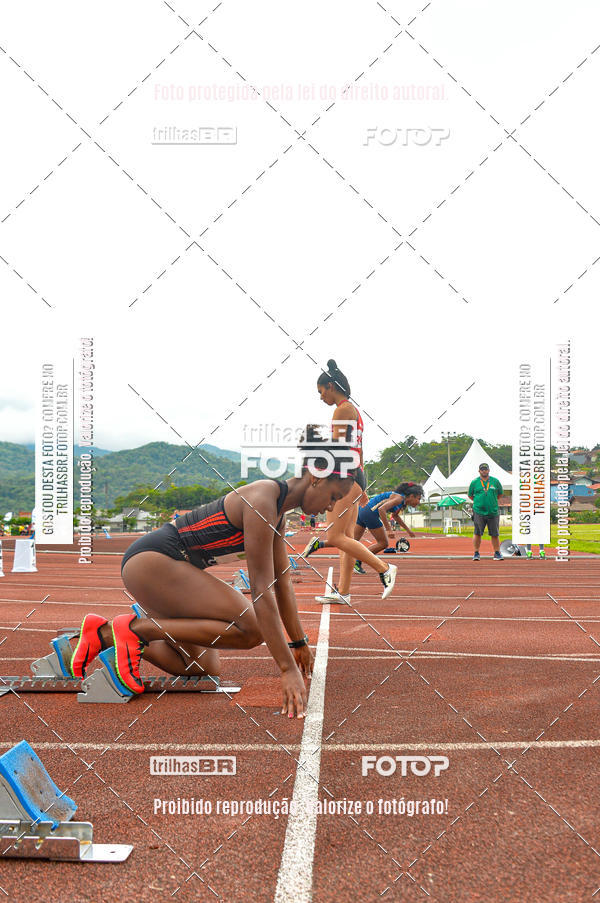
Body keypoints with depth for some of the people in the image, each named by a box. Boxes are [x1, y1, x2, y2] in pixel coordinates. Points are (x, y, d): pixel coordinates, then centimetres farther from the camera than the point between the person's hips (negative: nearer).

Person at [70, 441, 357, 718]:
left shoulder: (278, 513, 10)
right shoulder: (262, 502, -20)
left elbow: (282, 582, 18)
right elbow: (262, 591, -24)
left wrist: (299, 642, 22)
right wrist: (288, 669, -23)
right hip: (149, 560, -10)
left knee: (206, 668, 10)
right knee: (251, 628, -21)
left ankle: (103, 633, 13)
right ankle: (135, 627, -13)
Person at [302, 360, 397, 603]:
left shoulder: (343, 409, -8)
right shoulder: (354, 410, 21)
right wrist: (360, 487, 22)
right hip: (356, 475, 10)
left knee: (335, 536, -11)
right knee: (346, 537, 7)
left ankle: (384, 569, -7)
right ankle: (343, 592, 7)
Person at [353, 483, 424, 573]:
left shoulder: (402, 502, 16)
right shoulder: (399, 498, -13)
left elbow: (395, 515, 36)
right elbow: (381, 509, -24)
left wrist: (407, 529, 36)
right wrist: (388, 529, -21)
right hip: (370, 513, -9)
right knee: (384, 543, 1)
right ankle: (357, 562, -2)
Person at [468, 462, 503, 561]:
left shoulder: (495, 481, 7)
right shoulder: (474, 482, 5)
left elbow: (500, 493, 19)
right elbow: (470, 495, 16)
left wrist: (492, 501, 13)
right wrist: (478, 502, 9)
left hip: (493, 512, 1)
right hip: (479, 512, -1)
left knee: (495, 534, 4)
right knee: (477, 533, 1)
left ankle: (497, 554, 13)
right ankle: (476, 554, 10)